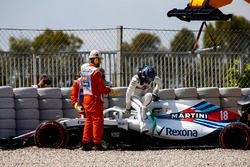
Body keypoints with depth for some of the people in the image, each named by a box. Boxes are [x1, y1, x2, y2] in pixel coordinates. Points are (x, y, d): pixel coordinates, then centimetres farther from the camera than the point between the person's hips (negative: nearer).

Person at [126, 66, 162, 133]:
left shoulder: (152, 78, -7)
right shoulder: (136, 79, -21)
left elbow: (159, 82, 17)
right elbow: (128, 92, -16)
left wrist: (155, 93, 8)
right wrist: (128, 106, -13)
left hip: (143, 98, 4)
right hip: (134, 97, -4)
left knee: (149, 95, -34)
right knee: (141, 108, -38)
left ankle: (143, 114, -29)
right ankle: (142, 127, -53)